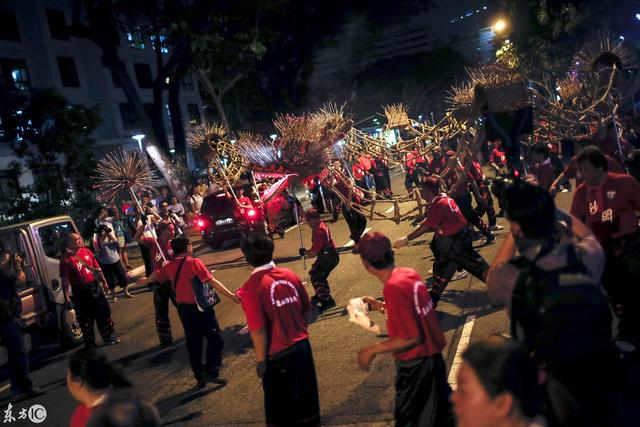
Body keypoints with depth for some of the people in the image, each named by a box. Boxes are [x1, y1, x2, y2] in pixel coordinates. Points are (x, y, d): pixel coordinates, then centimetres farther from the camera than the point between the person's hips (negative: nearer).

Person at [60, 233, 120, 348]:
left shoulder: (86, 251, 3)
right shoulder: (66, 259, -12)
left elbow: (97, 268, 11)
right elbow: (65, 280, -13)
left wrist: (104, 282, 14)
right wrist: (66, 296, -16)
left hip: (94, 286, 5)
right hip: (80, 291, -5)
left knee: (104, 312, 12)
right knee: (85, 318, 8)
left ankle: (109, 337, 27)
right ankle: (90, 343, 22)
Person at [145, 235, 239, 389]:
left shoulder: (169, 267, 3)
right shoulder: (194, 262, -15)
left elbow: (152, 278, 19)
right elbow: (212, 282, -19)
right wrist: (231, 296, -17)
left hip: (183, 309, 6)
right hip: (200, 307, -6)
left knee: (193, 343, 15)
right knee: (215, 339, 6)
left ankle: (200, 377, 22)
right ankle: (211, 371, -2)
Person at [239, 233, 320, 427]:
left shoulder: (251, 287, -20)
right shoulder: (290, 275, -3)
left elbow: (258, 330, -20)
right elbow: (306, 309, 5)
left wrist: (260, 360, -7)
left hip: (278, 355, -5)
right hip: (302, 346, 5)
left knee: (280, 408, 15)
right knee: (306, 396, 24)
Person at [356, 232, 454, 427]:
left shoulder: (394, 288, -27)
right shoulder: (409, 273, -3)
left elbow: (412, 337, -25)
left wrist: (373, 350, -17)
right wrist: (382, 306, 12)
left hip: (415, 365, -8)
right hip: (432, 355, 8)